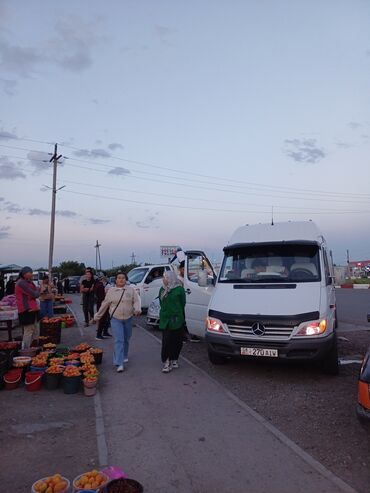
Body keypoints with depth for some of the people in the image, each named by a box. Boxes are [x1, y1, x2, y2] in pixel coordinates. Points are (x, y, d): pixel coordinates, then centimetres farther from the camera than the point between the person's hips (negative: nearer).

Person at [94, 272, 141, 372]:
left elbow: (137, 300, -5)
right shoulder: (111, 291, 3)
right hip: (116, 319, -2)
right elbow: (105, 304, 9)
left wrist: (137, 309, -25)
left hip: (128, 319, 2)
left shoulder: (131, 290, 2)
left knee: (126, 340, 15)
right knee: (118, 340, -10)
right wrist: (98, 316, 14)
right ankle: (119, 364, -11)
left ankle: (124, 356, 38)